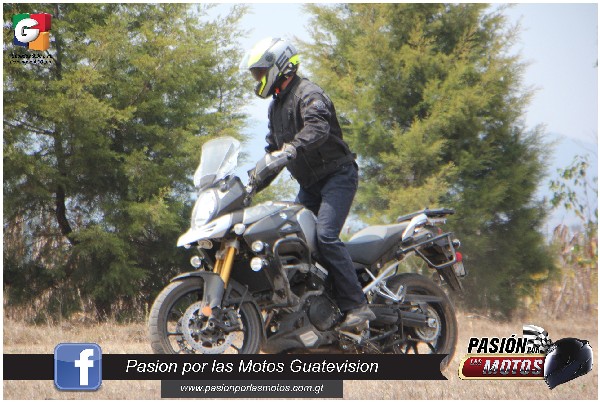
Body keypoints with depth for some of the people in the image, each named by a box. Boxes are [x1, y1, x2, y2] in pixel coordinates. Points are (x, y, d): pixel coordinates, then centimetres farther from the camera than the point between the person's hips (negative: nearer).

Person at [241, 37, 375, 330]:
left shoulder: (307, 94, -14)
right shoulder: (276, 105, 17)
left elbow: (318, 127, -34)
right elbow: (273, 147, 27)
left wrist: (290, 149, -50)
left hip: (337, 176, -10)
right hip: (310, 184, 10)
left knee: (326, 235, -25)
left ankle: (357, 306, -27)